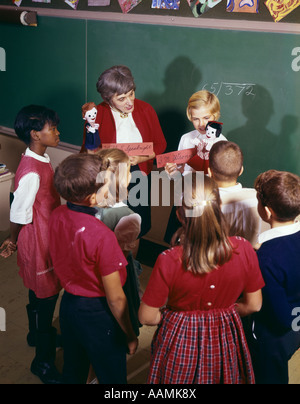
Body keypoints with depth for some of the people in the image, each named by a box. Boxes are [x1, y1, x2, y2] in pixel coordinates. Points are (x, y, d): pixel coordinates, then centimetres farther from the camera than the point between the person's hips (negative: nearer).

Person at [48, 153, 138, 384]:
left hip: (68, 304, 7)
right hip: (97, 314, -7)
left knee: (73, 373, 27)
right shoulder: (101, 236, -31)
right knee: (112, 377, 16)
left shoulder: (57, 216, -11)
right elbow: (115, 298, -22)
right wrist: (130, 336, -10)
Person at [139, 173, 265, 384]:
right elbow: (254, 305, -6)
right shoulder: (243, 250, -21)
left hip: (179, 342, -2)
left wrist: (177, 316, 3)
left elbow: (147, 317, -16)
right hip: (225, 343, 2)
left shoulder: (169, 261, -28)